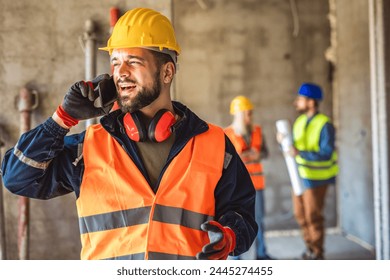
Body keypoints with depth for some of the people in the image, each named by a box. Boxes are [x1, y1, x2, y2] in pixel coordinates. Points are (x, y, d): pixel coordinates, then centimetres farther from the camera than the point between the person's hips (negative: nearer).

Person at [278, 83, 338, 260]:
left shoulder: (325, 125, -20)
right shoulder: (300, 121, 3)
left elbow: (327, 154, -27)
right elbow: (293, 148, 6)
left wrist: (300, 153, -36)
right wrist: (283, 141, -15)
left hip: (317, 178, -7)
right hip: (301, 175, 7)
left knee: (313, 216, -2)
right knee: (300, 214, 13)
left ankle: (317, 254, 13)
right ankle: (311, 248, 30)